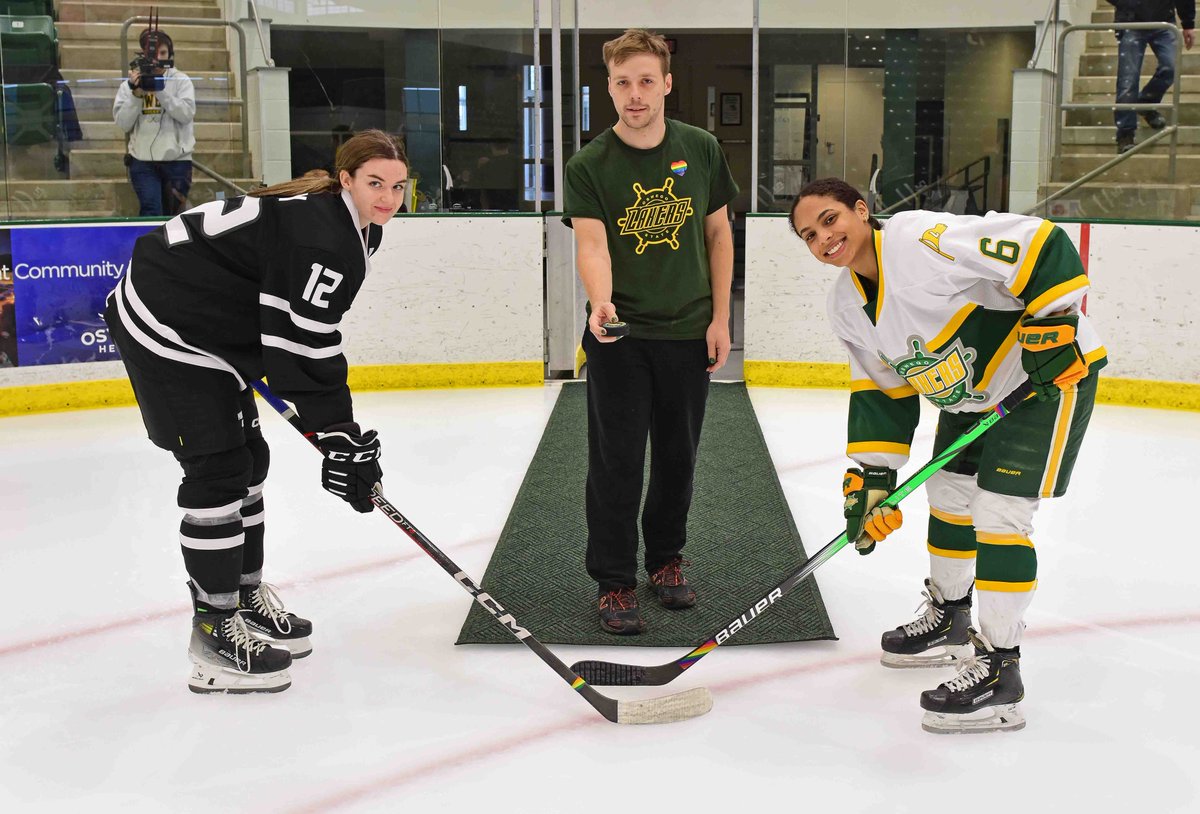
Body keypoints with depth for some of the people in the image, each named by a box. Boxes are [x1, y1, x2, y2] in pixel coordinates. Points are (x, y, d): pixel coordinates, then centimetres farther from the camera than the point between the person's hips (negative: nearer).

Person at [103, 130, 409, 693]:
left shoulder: (349, 226, 6)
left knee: (247, 457, 15)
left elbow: (306, 335, 16)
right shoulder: (322, 239, -26)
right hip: (166, 326, -11)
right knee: (218, 468, -9)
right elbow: (307, 351, -27)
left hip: (205, 323, 11)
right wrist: (340, 441, -23)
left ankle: (245, 595, 29)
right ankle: (215, 627, -1)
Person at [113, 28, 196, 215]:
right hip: (143, 160, 0)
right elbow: (123, 123, -1)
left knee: (171, 214, 6)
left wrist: (160, 90, -16)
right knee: (151, 212, -15)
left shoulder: (181, 81, 5)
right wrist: (136, 93, -11)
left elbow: (187, 114, -10)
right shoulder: (130, 84, 7)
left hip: (177, 159, 0)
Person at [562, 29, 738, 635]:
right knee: (616, 462, -1)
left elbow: (718, 234, 8)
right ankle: (614, 583, 11)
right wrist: (600, 303, -39)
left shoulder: (700, 151, 2)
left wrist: (720, 318, 4)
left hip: (688, 333, 3)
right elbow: (591, 245, -19)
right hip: (619, 336, -3)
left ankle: (666, 560, 32)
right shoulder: (589, 166, -8)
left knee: (678, 457, 13)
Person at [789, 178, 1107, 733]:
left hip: (1051, 372, -9)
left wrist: (1053, 324, -29)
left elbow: (1041, 245, -29)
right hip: (971, 391, 9)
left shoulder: (924, 239, -29)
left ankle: (998, 670, -4)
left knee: (998, 512, -14)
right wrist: (870, 477, -3)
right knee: (947, 494, 18)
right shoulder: (847, 306, -1)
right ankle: (948, 620, 41)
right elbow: (881, 391, 4)